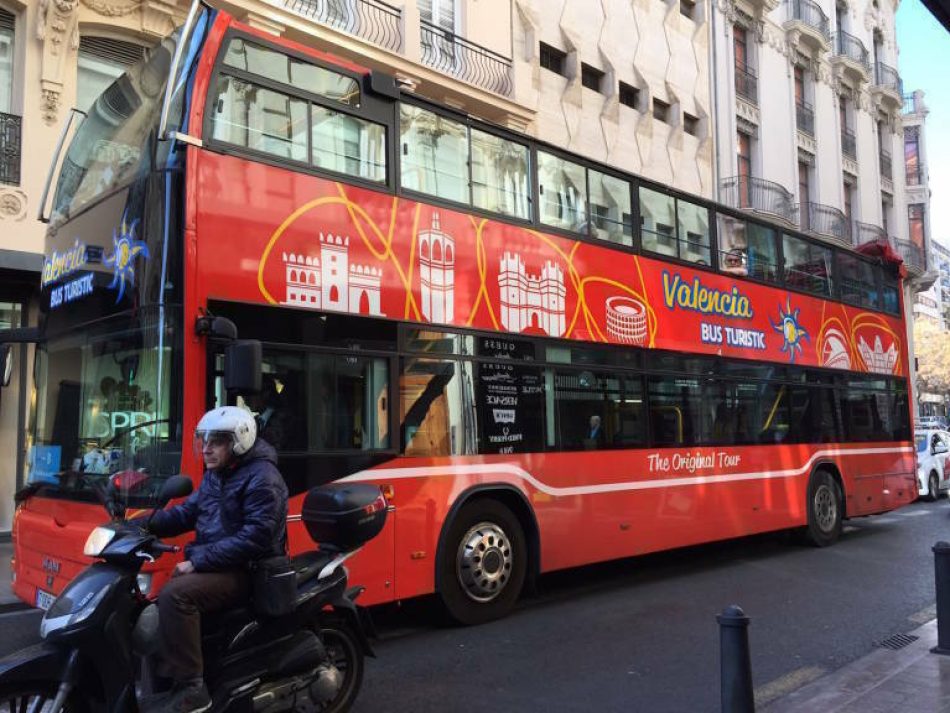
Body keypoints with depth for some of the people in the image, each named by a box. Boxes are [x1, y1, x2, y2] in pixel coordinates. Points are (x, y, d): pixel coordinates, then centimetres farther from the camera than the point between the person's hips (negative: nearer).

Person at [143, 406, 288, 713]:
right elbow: (187, 512, 16)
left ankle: (190, 688, -22)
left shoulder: (262, 478, -15)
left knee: (174, 595, -28)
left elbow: (255, 537, -23)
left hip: (245, 571, -10)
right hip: (211, 564, 10)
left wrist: (198, 562, -24)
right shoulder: (214, 475, 15)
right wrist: (149, 523, -3)